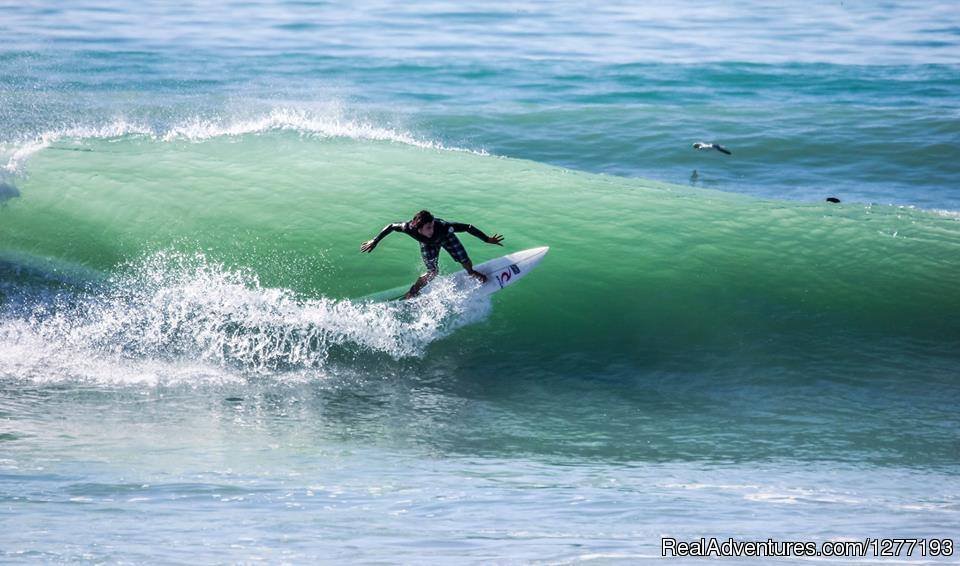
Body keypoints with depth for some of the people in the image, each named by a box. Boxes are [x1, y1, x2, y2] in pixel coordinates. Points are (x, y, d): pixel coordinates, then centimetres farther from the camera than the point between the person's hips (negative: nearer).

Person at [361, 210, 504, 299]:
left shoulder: (442, 227, -48)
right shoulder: (410, 228, -44)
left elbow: (468, 227, -40)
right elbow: (391, 227, -25)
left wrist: (487, 239, -34)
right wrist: (374, 242, -18)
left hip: (446, 238, 0)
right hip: (428, 244, 0)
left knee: (466, 262, 2)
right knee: (432, 273, -11)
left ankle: (472, 273, 41)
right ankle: (413, 291, 17)